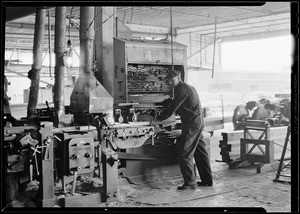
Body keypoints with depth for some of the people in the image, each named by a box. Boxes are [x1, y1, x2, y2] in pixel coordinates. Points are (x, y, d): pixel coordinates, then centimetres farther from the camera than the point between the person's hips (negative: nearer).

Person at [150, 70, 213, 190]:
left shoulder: (181, 89, -12)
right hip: (198, 122, 10)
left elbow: (172, 108, -15)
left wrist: (158, 120, -10)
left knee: (184, 153, -7)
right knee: (200, 152, 13)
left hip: (192, 124, -10)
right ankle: (207, 180, 19)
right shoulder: (188, 88, 20)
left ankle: (190, 182, -5)